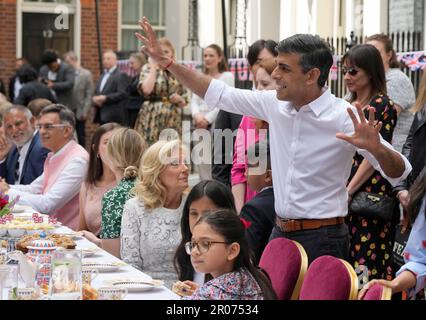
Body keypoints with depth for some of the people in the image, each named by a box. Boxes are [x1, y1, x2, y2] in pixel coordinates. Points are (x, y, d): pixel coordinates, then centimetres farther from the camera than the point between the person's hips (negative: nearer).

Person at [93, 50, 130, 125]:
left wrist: (105, 98, -19)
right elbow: (96, 92, 24)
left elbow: (122, 94, -15)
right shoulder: (103, 75, 23)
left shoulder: (121, 75, -5)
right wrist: (95, 98, 0)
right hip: (102, 116, 8)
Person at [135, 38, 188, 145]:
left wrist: (179, 100, -7)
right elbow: (146, 90, -17)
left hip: (172, 121, 3)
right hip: (152, 119, -3)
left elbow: (184, 102, 16)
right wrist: (154, 67, -8)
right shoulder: (148, 68, 4)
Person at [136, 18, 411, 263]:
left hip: (322, 238, -6)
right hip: (280, 232, 6)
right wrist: (166, 61, 10)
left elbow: (399, 173, -15)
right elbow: (219, 94, 13)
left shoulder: (344, 117, -14)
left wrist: (376, 148, -37)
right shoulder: (274, 104, 2)